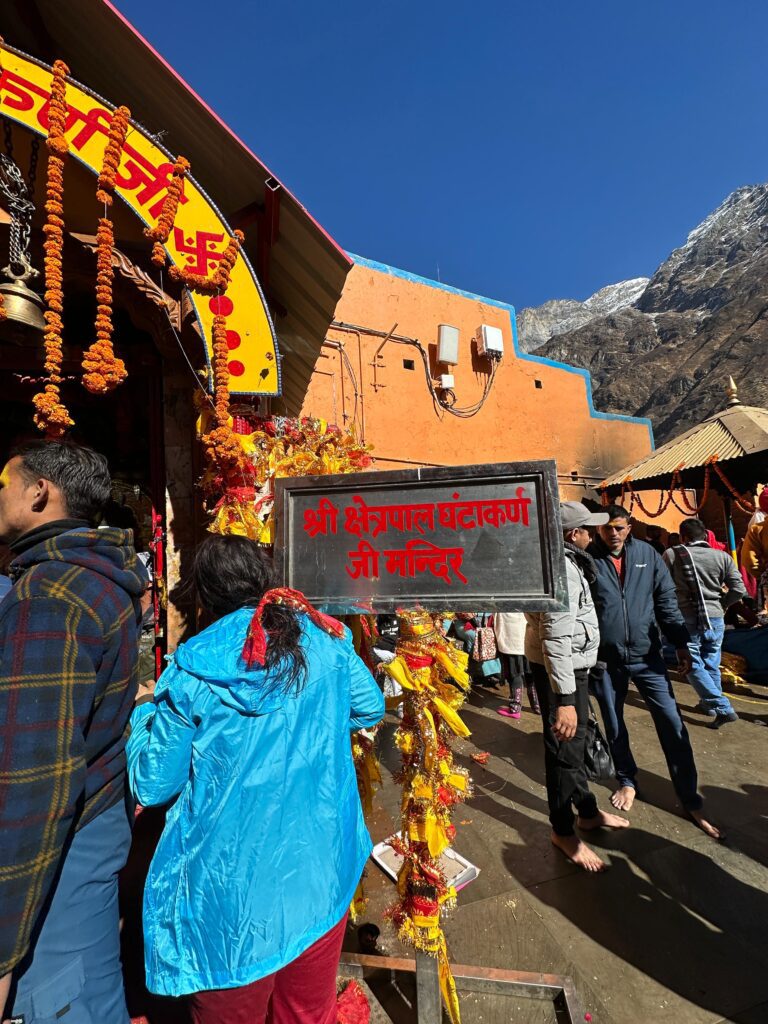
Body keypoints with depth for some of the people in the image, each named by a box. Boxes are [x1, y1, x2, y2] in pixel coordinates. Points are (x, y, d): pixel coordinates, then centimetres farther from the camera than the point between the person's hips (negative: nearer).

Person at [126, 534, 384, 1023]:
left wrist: (144, 711, 10)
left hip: (234, 886, -2)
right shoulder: (325, 639, -9)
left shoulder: (191, 668, -16)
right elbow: (370, 708, 7)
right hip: (323, 870, 3)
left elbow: (152, 785, -5)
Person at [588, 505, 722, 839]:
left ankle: (690, 800, 20)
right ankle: (627, 781, 38)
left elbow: (666, 601, 3)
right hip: (605, 660, -1)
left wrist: (681, 644, 0)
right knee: (614, 728, 15)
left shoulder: (647, 554, -2)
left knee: (672, 724, 3)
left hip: (647, 655, 1)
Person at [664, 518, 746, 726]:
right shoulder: (722, 557, 2)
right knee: (711, 664, 19)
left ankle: (723, 708, -3)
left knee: (694, 666, 4)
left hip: (687, 618, -4)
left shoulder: (672, 554, -5)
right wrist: (720, 604, 18)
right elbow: (739, 590, 1)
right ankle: (709, 703, 31)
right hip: (714, 618, 4)